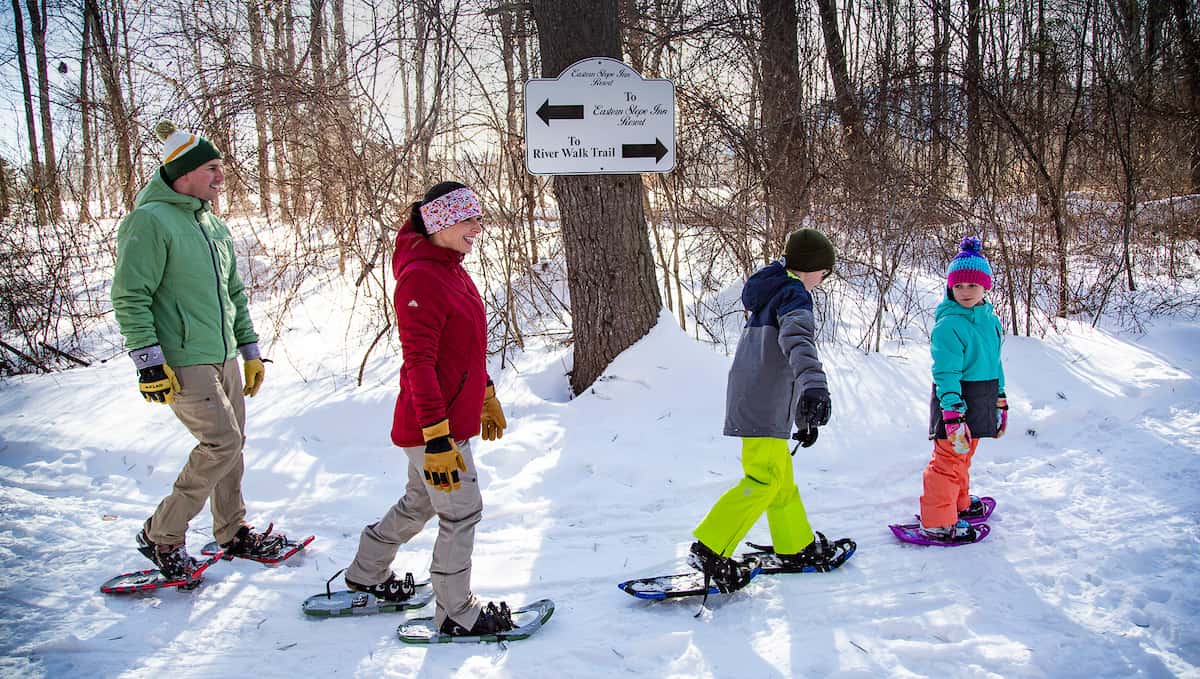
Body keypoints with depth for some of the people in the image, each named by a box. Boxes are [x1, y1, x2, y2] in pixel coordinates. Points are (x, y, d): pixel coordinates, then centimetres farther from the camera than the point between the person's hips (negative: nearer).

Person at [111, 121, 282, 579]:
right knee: (222, 443, -11)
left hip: (225, 357, 8)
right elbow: (129, 297, -15)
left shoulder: (213, 225, 14)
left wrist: (250, 351, 19)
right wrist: (150, 362, -19)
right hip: (183, 363, -8)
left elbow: (234, 293, 21)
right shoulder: (151, 220, -12)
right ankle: (162, 536, 4)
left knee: (231, 443, 11)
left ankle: (233, 533, 26)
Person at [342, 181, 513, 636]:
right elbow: (419, 364, -24)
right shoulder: (420, 279, -21)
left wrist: (487, 396, 25)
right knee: (462, 512, 3)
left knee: (421, 502, 24)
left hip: (455, 412, 10)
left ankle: (367, 573, 43)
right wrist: (437, 439, -25)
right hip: (433, 426, -10)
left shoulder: (450, 269, 9)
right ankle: (455, 614, 21)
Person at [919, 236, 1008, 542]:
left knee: (965, 454, 23)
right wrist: (953, 414, -27)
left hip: (980, 402, 8)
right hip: (954, 401, -8)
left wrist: (1001, 401, 23)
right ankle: (937, 522, 1)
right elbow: (946, 373, -22)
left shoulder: (990, 318, 8)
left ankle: (959, 502, 41)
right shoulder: (948, 324, -18)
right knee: (949, 457, -6)